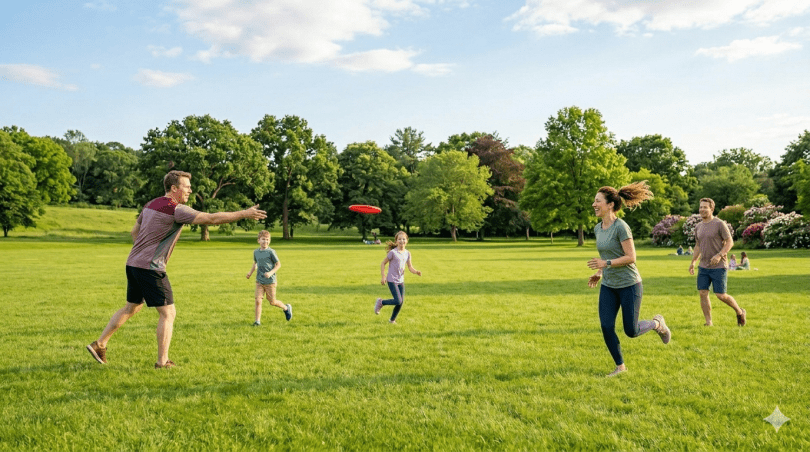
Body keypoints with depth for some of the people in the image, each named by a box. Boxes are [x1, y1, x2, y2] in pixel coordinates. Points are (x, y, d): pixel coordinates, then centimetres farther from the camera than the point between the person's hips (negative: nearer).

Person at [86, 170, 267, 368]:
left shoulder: (151, 204, 13)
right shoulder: (176, 209, -15)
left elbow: (134, 231, 21)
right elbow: (211, 219, -21)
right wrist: (245, 214, -19)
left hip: (133, 263, 9)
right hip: (150, 268, -9)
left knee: (131, 308, 23)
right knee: (168, 313, 0)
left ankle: (99, 344, 26)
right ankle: (162, 362, 3)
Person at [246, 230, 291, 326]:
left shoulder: (271, 252, -10)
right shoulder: (256, 252, 6)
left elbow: (278, 264, -6)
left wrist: (271, 273, -19)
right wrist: (250, 272, 9)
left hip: (270, 281, -4)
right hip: (259, 281, 4)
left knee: (272, 302, 7)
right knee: (258, 300, -7)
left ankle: (286, 308, 34)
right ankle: (257, 321, 1)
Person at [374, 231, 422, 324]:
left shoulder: (407, 253, 5)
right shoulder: (393, 252, -12)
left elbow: (410, 268, 6)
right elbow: (383, 263, -4)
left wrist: (416, 272, -14)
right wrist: (383, 276, -10)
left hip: (401, 281, 6)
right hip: (392, 280, -6)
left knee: (401, 302, 5)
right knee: (398, 301, -14)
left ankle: (392, 320, 23)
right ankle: (380, 302, 9)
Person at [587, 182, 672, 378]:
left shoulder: (621, 227, -17)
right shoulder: (598, 228, 5)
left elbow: (631, 257, -18)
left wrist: (606, 264, -26)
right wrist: (598, 273, 4)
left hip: (629, 285, -6)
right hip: (608, 287, 6)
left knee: (631, 331, 1)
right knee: (606, 328, -1)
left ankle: (657, 323, 32)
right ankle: (620, 366, 16)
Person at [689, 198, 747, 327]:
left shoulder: (719, 224, -8)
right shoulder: (698, 227, 11)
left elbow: (730, 242, -9)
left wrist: (719, 255, -23)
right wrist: (693, 262, 13)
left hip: (719, 267, -6)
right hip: (703, 267, 6)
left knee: (721, 295, -5)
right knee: (703, 294, -4)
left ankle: (740, 312, 21)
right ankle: (708, 322, 4)